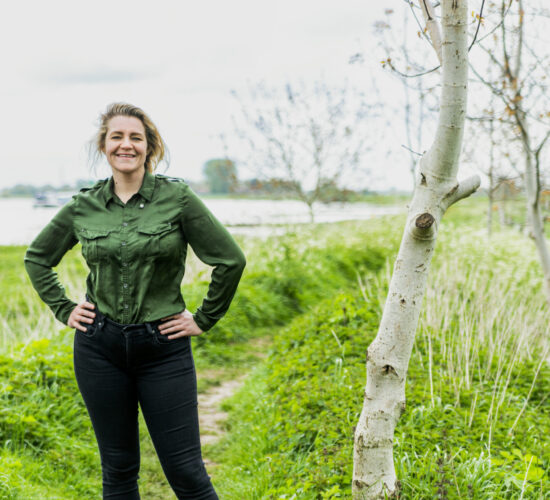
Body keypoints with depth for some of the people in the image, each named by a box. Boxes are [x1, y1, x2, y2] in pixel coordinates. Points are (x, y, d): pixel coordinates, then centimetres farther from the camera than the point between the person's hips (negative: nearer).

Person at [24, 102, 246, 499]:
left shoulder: (177, 197, -6)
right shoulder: (84, 207, 3)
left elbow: (231, 260, -5)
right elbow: (37, 258, 19)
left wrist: (204, 319, -2)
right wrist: (63, 310, 9)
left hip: (163, 348, -2)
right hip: (100, 348, 3)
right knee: (118, 468, 12)